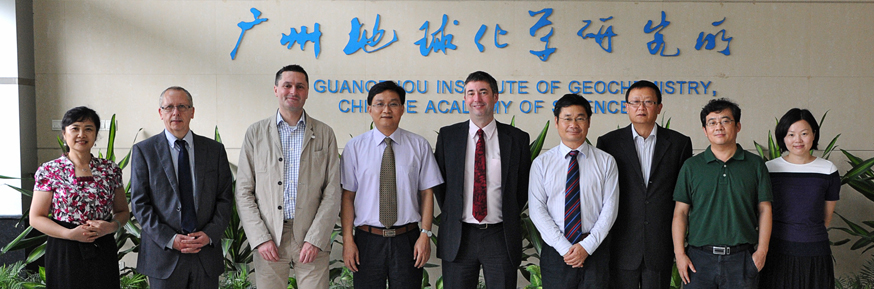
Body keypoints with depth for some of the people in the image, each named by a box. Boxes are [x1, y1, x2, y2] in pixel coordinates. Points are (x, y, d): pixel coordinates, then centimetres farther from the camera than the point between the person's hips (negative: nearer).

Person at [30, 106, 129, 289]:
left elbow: (123, 212, 12)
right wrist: (70, 234, -15)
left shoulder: (110, 170, 5)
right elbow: (36, 218, -1)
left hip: (103, 252, 2)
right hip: (64, 253, -2)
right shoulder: (49, 171, -1)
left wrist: (111, 226, -10)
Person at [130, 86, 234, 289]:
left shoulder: (215, 150, 8)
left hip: (206, 255, 1)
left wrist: (210, 234, -9)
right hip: (164, 256, -1)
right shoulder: (143, 151, 4)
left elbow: (225, 198, 6)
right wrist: (170, 239, -11)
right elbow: (139, 203, -2)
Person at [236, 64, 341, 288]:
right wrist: (260, 238, -5)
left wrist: (315, 239, -8)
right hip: (269, 240, 0)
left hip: (313, 239, 0)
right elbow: (244, 192, 4)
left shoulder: (324, 134, 6)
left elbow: (332, 193, 1)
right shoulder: (255, 133, 6)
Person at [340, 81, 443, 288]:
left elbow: (427, 193, 1)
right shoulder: (355, 147, 2)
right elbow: (347, 196, 0)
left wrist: (426, 234, -6)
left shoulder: (420, 146, 3)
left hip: (407, 239, 0)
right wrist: (347, 240, -5)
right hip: (367, 240, 0)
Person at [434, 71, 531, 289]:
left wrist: (509, 218, 4)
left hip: (501, 236, 0)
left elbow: (524, 184, 8)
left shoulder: (517, 138, 2)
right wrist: (450, 215, 5)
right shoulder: (448, 136, 4)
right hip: (458, 236, 1)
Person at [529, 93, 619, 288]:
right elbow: (537, 209, -3)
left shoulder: (606, 162, 4)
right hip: (555, 251, 0)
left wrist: (587, 246, -11)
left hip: (595, 250, 0)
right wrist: (565, 248, -11)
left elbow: (609, 208, -1)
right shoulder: (541, 163, 3)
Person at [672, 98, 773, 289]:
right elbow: (680, 212, 3)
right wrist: (680, 253, -3)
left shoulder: (755, 165, 6)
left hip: (742, 259, 0)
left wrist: (762, 251, -2)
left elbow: (764, 209, 5)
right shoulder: (691, 166, 6)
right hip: (699, 258, 0)